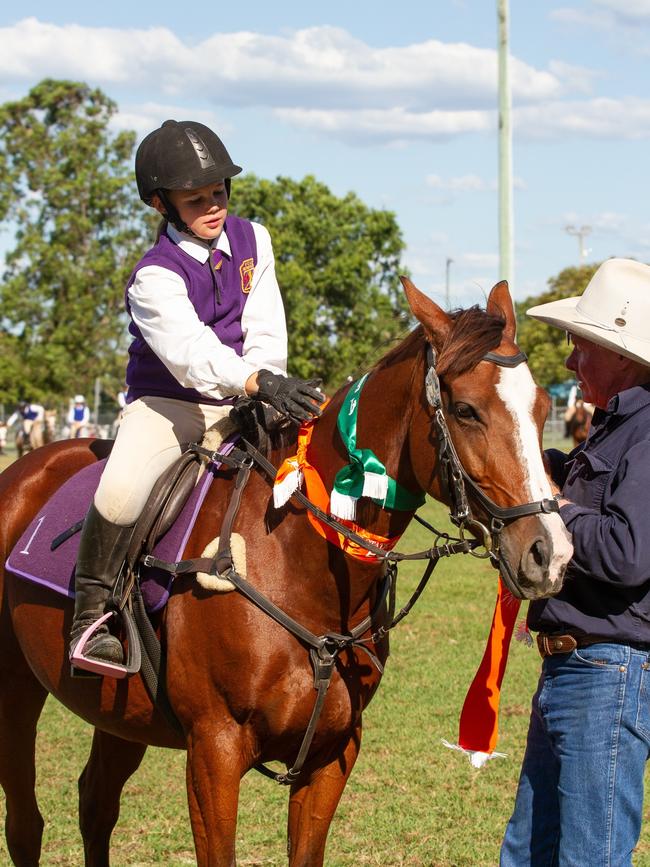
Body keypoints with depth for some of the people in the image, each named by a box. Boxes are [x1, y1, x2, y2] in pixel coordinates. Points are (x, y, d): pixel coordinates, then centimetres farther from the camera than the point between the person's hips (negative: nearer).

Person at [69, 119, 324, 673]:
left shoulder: (252, 240, 3)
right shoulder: (156, 276, -15)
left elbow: (265, 333, 1)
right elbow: (191, 353, -31)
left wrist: (269, 391, -17)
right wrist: (261, 384, -47)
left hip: (240, 404, 5)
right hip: (167, 405, -5)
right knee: (121, 492, -33)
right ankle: (91, 618, -15)